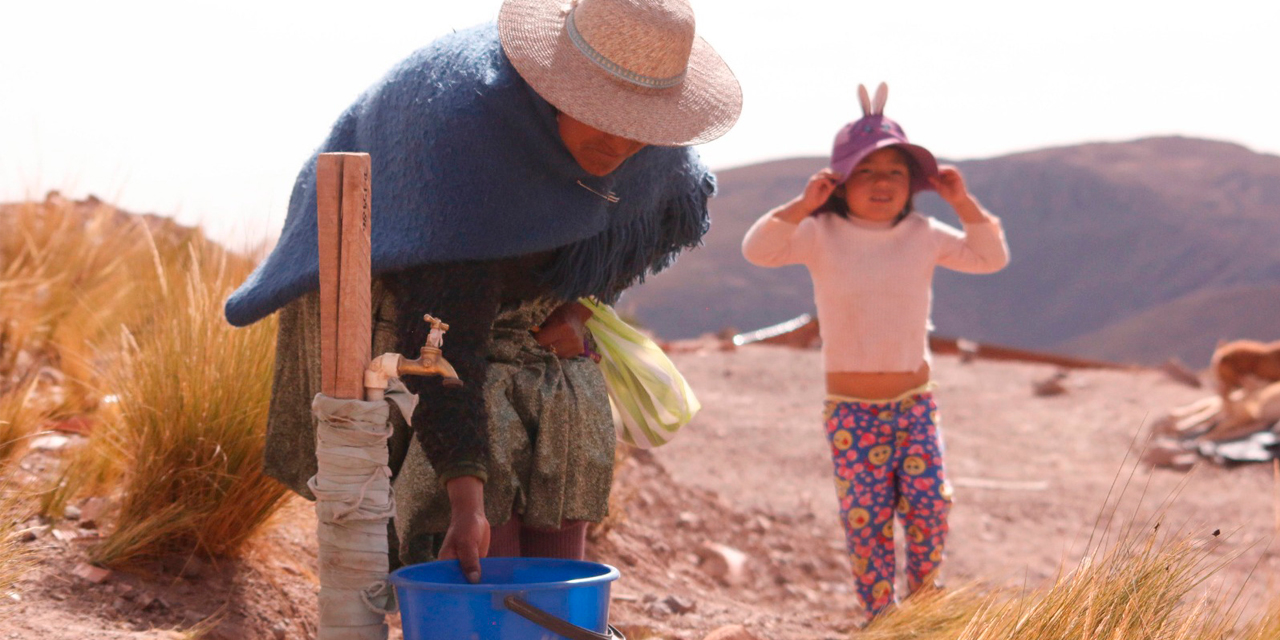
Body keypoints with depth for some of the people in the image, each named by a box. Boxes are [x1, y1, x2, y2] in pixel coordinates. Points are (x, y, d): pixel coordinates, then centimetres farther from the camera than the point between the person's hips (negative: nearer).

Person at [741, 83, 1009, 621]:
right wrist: (803, 205, -30)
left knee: (929, 506, -8)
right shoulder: (821, 235, -6)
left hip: (914, 402, 2)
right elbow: (758, 250, -20)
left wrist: (964, 203, -9)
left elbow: (992, 258, 3)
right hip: (851, 411, -2)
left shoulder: (924, 236, 1)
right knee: (866, 521, -2)